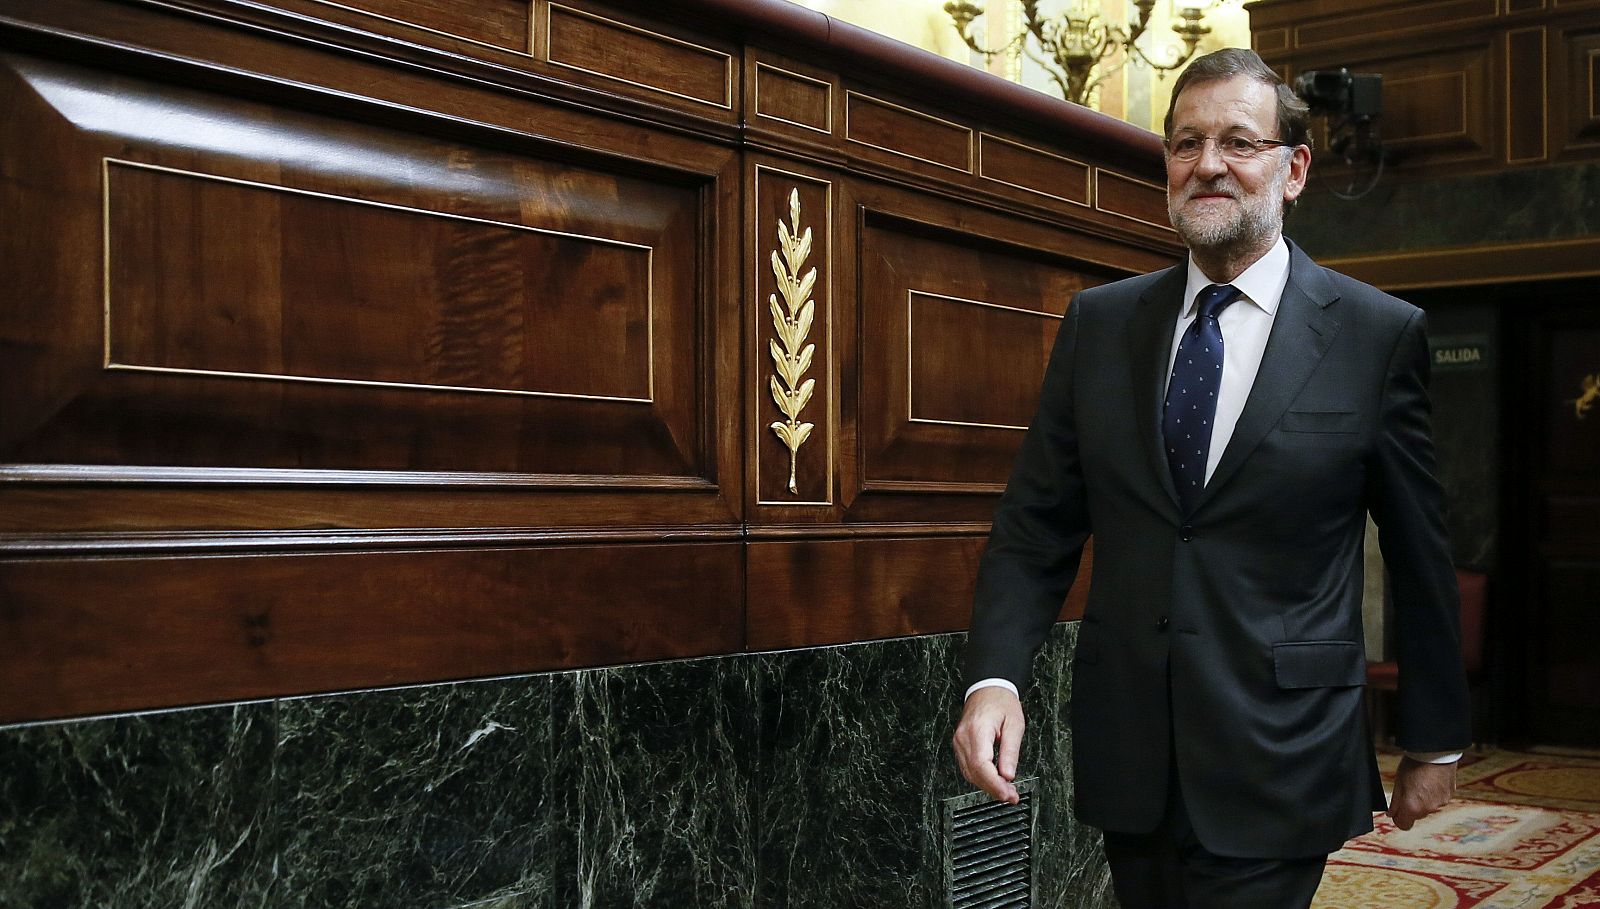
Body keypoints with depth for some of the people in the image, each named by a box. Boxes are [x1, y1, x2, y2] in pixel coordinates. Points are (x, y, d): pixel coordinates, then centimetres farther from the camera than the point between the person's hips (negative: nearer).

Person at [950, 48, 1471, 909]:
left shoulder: (1380, 335, -4)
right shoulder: (1098, 322, 5)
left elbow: (1420, 556, 3)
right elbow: (1036, 525, 3)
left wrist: (1435, 740, 10)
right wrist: (994, 677, -12)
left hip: (1276, 768, -3)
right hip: (1127, 755, 3)